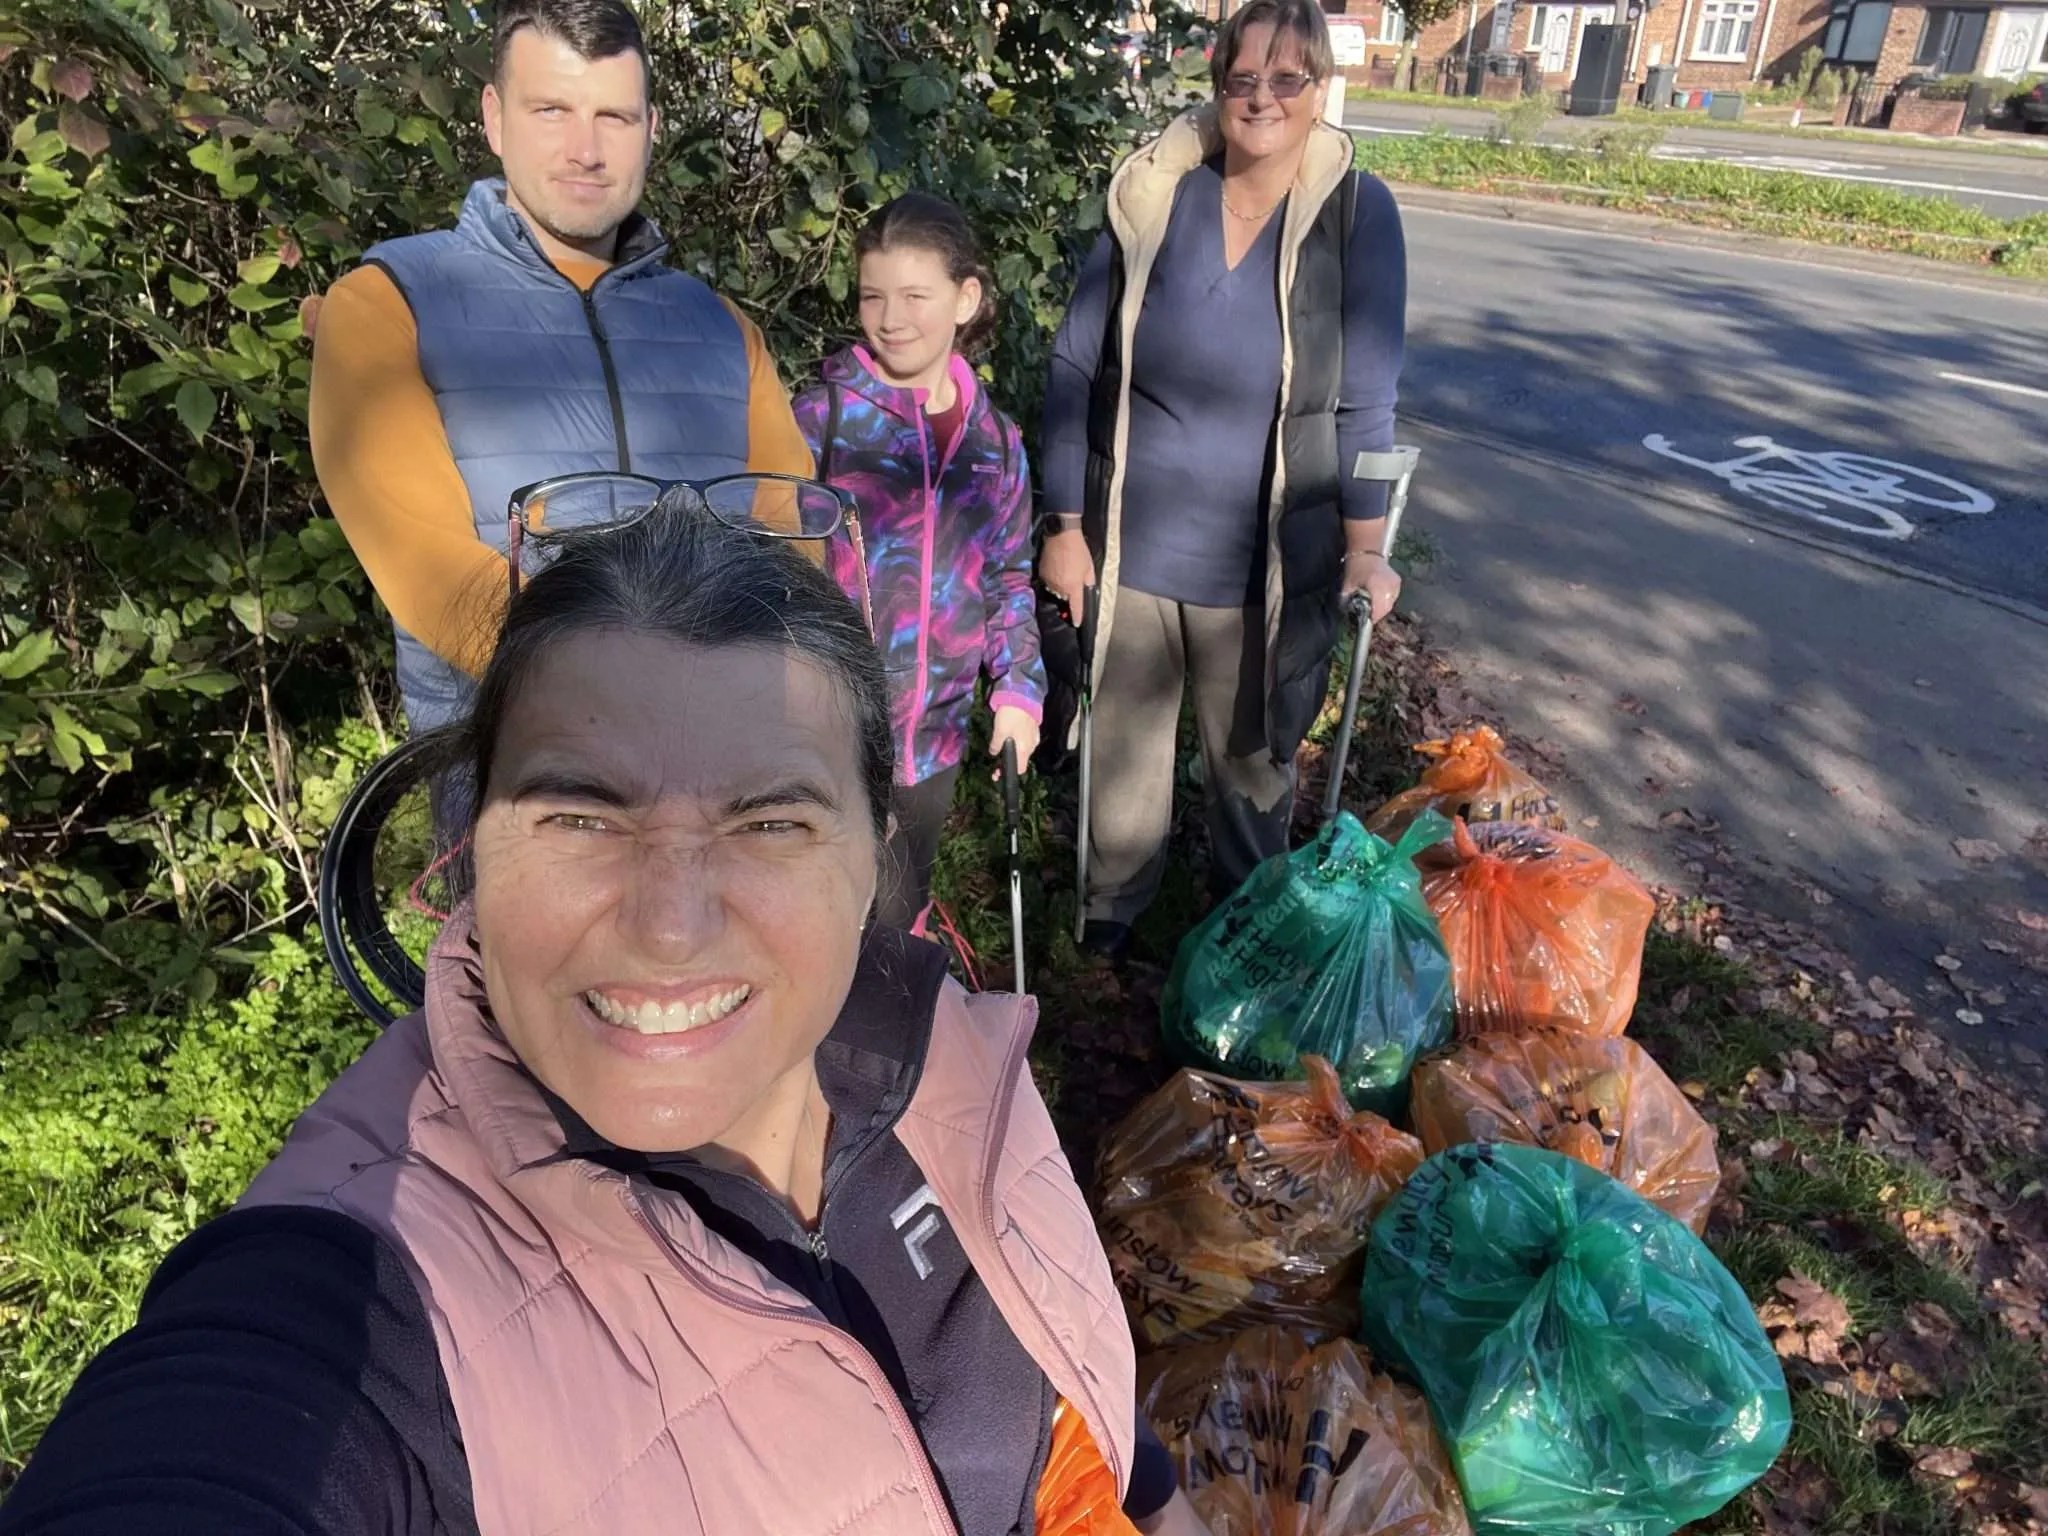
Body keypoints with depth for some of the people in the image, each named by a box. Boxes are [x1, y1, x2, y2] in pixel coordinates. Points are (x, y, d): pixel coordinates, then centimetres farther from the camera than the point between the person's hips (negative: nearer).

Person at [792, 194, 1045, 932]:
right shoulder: (824, 416, -9)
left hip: (935, 735, 5)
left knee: (903, 914, 21)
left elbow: (1009, 577, 13)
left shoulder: (996, 440, 5)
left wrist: (1019, 689, 6)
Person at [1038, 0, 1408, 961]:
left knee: (1253, 761, 17)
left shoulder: (1359, 214, -7)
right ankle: (1115, 907, 45)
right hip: (1129, 544, 1)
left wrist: (1364, 547, -5)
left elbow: (1366, 402, -3)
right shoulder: (1148, 193, -6)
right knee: (1122, 744, 18)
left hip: (1268, 563, -1)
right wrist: (1064, 526, -4)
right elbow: (1074, 367, -3)